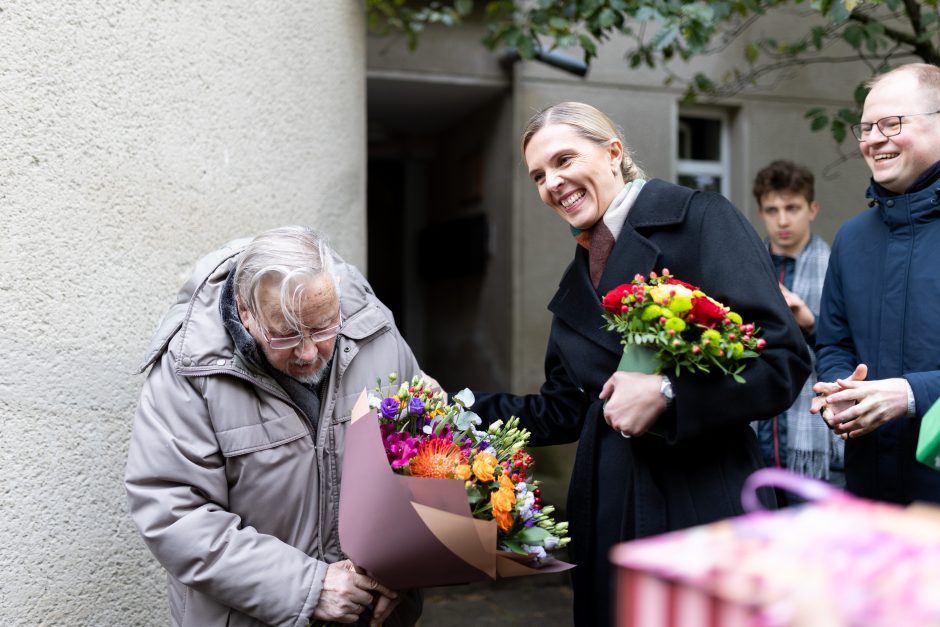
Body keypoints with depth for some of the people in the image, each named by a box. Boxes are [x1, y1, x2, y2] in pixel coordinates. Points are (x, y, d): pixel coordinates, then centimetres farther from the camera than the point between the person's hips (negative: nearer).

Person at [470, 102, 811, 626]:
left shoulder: (701, 220, -7)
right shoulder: (578, 280, 14)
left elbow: (784, 358, -14)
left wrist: (666, 391, -22)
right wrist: (466, 412, 5)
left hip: (703, 501, -6)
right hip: (609, 510, 6)